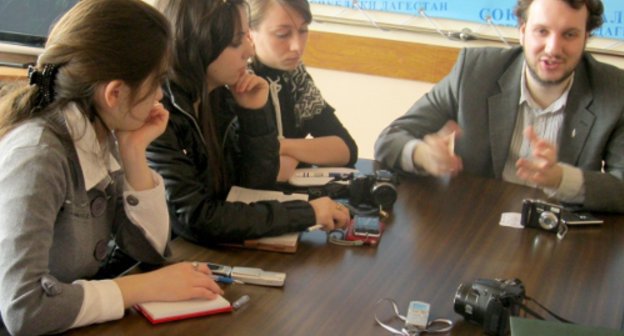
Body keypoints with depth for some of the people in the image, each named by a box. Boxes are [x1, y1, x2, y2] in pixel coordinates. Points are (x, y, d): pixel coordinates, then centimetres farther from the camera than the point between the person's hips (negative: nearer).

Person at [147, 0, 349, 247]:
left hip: (212, 252, 6)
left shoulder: (219, 97, 1)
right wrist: (305, 214, -20)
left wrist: (255, 113, -9)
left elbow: (256, 186, 5)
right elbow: (196, 219, -26)